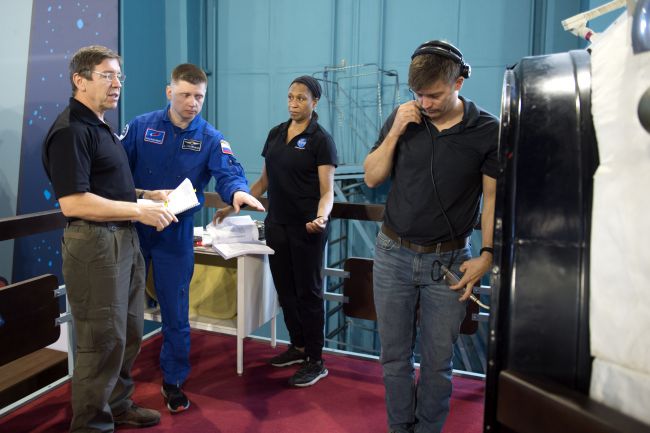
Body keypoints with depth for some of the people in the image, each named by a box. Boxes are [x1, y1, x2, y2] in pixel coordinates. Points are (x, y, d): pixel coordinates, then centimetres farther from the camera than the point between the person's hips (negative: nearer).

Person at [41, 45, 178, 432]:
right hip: (94, 243, -10)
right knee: (103, 339, 0)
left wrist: (148, 195, 10)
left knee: (129, 333, 19)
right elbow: (73, 203, -24)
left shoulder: (101, 126, 16)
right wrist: (140, 211, -20)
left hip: (124, 240, 10)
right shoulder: (71, 130, -15)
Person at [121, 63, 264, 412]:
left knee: (175, 312, 7)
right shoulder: (140, 126, -2)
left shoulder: (211, 138, -4)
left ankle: (173, 382, 27)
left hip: (176, 233, -1)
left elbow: (229, 173, -19)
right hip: (132, 227, 1)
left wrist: (238, 191, -42)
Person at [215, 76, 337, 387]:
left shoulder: (321, 140, -9)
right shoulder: (275, 134, 10)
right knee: (285, 289, 13)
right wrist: (233, 206, 12)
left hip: (306, 229, -6)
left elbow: (327, 191, -13)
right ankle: (298, 347, 31)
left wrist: (321, 217, -33)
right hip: (276, 224, 6)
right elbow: (264, 181, 16)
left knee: (308, 291, 1)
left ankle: (316, 361, 13)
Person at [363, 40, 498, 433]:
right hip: (393, 254, 2)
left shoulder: (488, 131, -5)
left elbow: (494, 198, -3)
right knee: (395, 355, 12)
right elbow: (372, 177, 2)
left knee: (437, 361, 8)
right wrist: (395, 132, -10)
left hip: (448, 262, -2)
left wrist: (487, 255, -10)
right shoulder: (404, 118, 1)